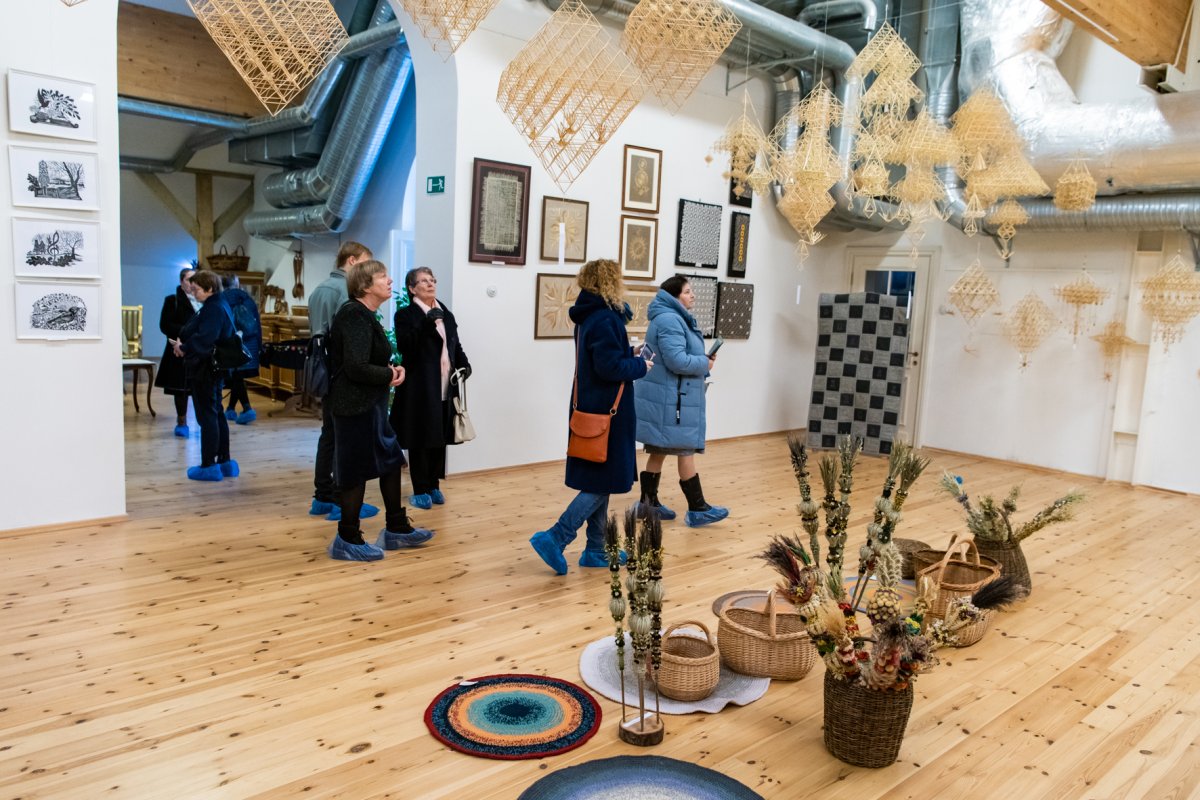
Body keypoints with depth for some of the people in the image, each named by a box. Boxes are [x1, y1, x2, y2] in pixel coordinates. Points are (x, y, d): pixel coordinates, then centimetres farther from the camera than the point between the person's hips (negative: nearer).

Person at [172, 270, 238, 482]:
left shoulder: (213, 309, -18)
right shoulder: (220, 306, 13)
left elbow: (204, 338, -27)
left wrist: (184, 348, -12)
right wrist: (184, 343, 3)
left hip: (204, 369, -10)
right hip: (216, 367, 10)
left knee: (206, 416, -4)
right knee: (216, 414, 15)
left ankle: (209, 466, 3)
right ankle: (224, 462, 21)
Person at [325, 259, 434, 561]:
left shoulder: (365, 315, 13)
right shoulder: (355, 316, -18)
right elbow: (356, 367, -26)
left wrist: (391, 368, -1)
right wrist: (389, 375, -10)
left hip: (370, 404, 10)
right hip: (356, 406, -10)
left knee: (390, 460, 16)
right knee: (358, 470, -1)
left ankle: (397, 528, 27)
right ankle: (348, 540, 13)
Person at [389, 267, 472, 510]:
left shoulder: (445, 313, 14)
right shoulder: (405, 315, -4)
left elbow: (455, 344, 19)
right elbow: (403, 346, -17)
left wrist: (464, 363, 0)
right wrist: (426, 323, -26)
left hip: (445, 388, 6)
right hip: (420, 388, -5)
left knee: (440, 438, 11)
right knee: (420, 440, 0)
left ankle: (434, 486, 24)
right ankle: (420, 490, 12)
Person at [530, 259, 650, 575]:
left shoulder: (589, 317, 12)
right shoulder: (605, 319, -17)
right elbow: (609, 368, -23)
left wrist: (629, 355, 9)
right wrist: (640, 366, -8)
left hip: (592, 410, 10)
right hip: (606, 413, -10)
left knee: (598, 483, 14)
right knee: (601, 485, -3)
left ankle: (596, 550, 22)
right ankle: (554, 539, -6)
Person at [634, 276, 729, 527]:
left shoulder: (675, 319, 18)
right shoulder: (669, 320, -17)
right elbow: (677, 361, -25)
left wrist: (702, 361, 7)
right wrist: (705, 364, -10)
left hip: (666, 397, 11)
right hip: (671, 399, -11)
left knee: (658, 452, 14)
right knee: (686, 452, -4)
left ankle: (648, 503, 21)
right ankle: (698, 510, 4)